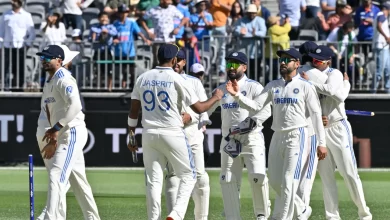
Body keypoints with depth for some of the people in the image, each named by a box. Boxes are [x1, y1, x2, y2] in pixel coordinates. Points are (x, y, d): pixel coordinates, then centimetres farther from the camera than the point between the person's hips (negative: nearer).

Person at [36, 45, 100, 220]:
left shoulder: (63, 78, -12)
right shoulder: (48, 83, 18)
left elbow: (75, 105, -25)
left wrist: (57, 127, -25)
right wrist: (53, 139, 11)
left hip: (73, 132, -10)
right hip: (62, 136, 10)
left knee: (56, 176, -20)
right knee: (78, 180, 16)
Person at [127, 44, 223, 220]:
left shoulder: (143, 78, 6)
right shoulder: (177, 80, -7)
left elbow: (133, 111, 7)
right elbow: (199, 108, -4)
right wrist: (216, 98, 13)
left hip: (149, 134, 4)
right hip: (172, 133, -4)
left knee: (153, 180, 7)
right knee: (188, 176, 7)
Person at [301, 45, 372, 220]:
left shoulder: (335, 74, -5)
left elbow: (330, 90, -27)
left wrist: (310, 82, -20)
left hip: (338, 128, -5)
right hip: (319, 131, 5)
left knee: (349, 173, -5)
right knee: (326, 176, 4)